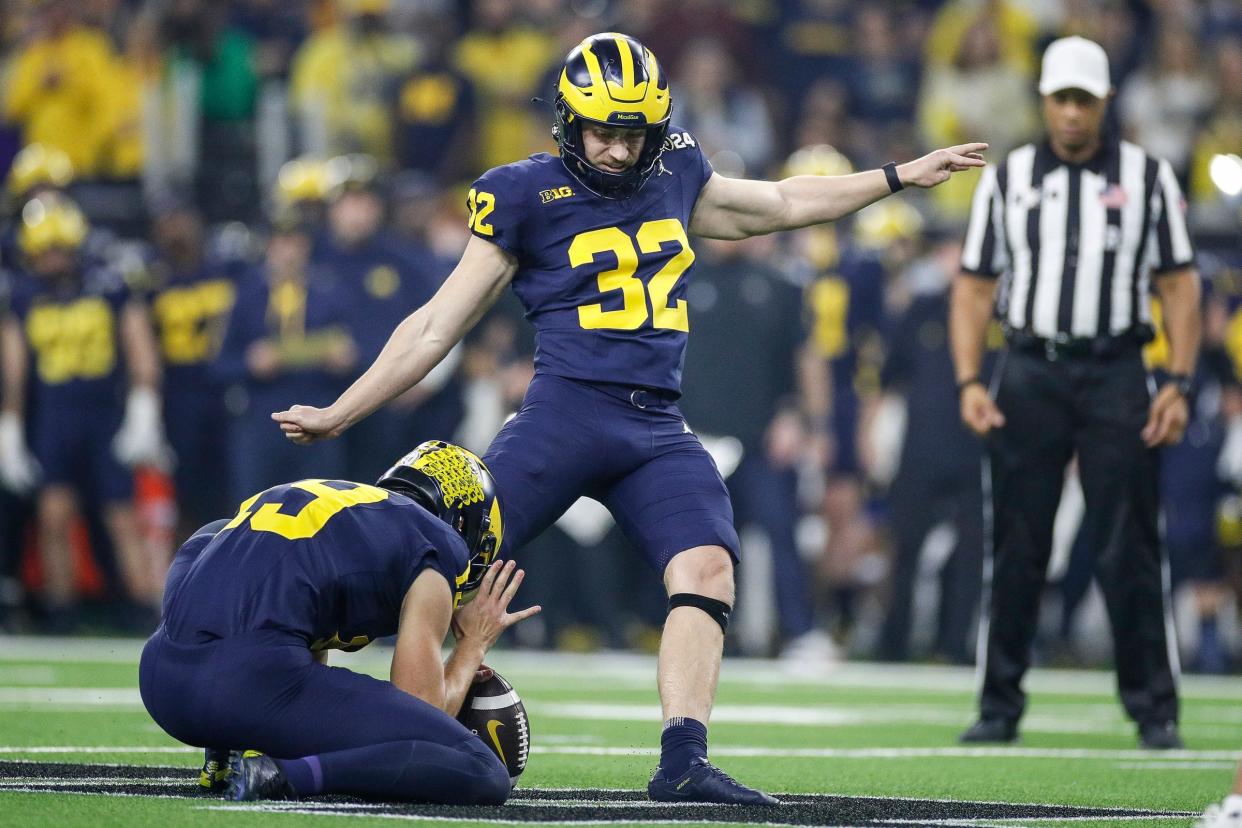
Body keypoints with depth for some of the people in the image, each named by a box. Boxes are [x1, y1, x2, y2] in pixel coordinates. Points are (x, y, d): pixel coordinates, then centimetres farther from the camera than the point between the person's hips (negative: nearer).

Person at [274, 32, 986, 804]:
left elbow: (781, 203, 32)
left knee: (708, 570, -14)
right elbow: (437, 327, 5)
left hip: (658, 429, 4)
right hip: (568, 412, -4)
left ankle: (683, 761, -17)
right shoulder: (527, 197, 1)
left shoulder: (674, 177, 14)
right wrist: (340, 414, 4)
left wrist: (902, 176, 33)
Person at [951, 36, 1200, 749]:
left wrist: (1178, 384, -5)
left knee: (1131, 550, -4)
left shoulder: (1148, 176, 7)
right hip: (1029, 373, 1)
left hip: (1116, 374, -1)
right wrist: (970, 381, -2)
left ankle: (1155, 710, 1)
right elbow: (975, 287, 10)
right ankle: (1000, 708, 8)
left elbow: (1180, 285, 5)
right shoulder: (1007, 178, 10)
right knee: (1016, 550, 2)